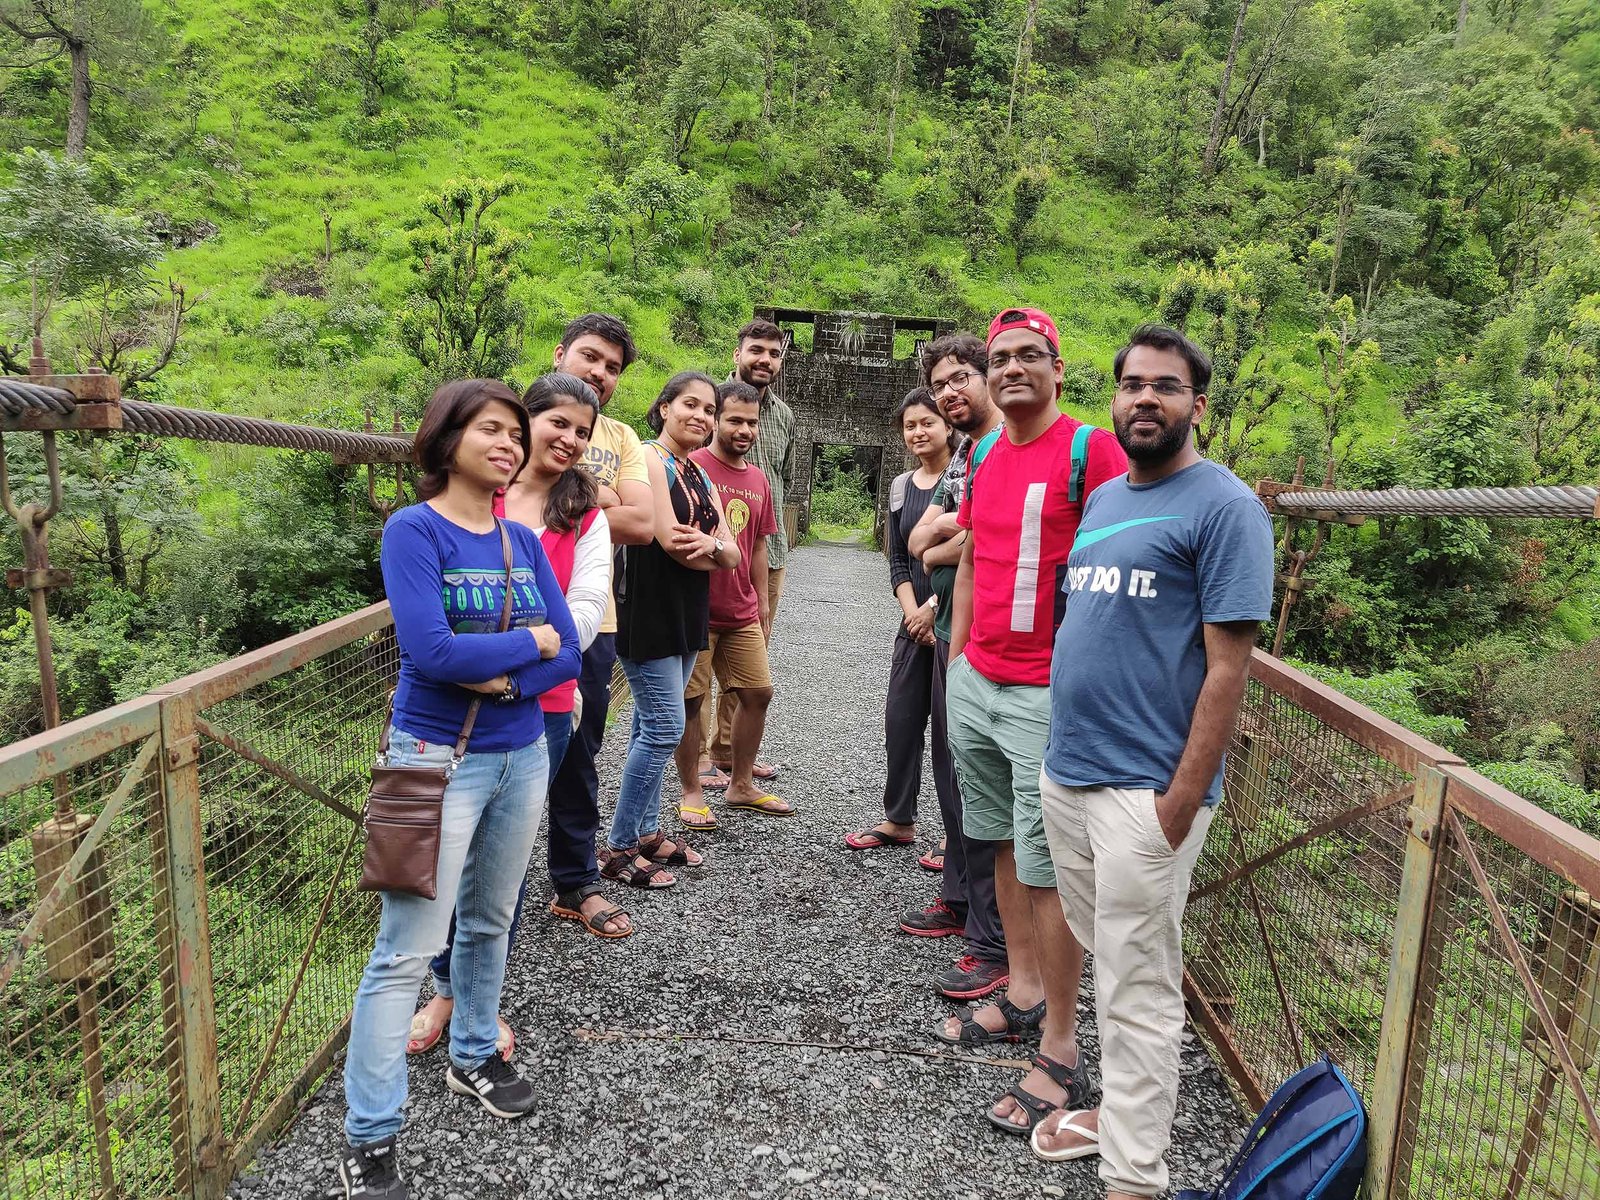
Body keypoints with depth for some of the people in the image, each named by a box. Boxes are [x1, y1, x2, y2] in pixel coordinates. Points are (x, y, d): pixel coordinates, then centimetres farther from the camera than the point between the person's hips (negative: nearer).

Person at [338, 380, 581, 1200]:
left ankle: (472, 1058, 41)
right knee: (406, 951, -1)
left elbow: (568, 655, 0)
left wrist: (505, 678, -18)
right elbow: (430, 649, -25)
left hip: (522, 753, 6)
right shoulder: (414, 530, -12)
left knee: (489, 921, 20)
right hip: (439, 758, -6)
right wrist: (532, 643, -13)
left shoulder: (524, 541, 5)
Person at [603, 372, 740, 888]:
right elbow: (669, 539, -19)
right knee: (664, 727, -8)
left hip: (687, 614, 8)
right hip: (648, 610, -8)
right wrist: (715, 552, -3)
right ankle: (619, 848, 3)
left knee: (652, 725, 14)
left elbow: (731, 555, 6)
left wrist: (710, 544, -16)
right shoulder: (650, 459, -10)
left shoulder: (701, 476, 15)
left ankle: (647, 831, 24)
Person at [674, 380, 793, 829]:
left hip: (742, 612, 7)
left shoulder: (759, 479, 12)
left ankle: (742, 785, 26)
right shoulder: (691, 466, -9)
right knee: (689, 700, 2)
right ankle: (691, 792, 17)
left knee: (758, 693, 11)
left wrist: (762, 604, 17)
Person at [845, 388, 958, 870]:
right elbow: (897, 560, 11)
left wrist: (934, 607, -13)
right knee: (900, 718, 11)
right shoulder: (901, 487, 12)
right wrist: (912, 613, -3)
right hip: (916, 620, 6)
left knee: (949, 726, -2)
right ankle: (898, 821, 26)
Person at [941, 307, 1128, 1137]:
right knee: (1004, 843, 17)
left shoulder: (1091, 451, -10)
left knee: (1048, 867, -1)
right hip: (974, 683, 7)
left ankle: (1061, 1055, 11)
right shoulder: (981, 459, 12)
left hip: (1048, 693, -7)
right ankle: (1023, 992, 34)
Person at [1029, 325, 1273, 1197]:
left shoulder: (1223, 507, -10)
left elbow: (1227, 665, -14)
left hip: (1145, 791, -7)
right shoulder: (1102, 499, 13)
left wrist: (1180, 802, -17)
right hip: (1065, 773, 7)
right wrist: (1065, 753, 13)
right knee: (1107, 964, 21)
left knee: (1138, 991, 4)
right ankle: (1120, 1109, 40)